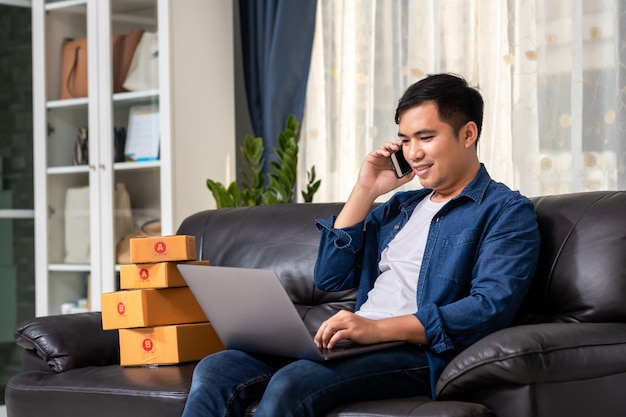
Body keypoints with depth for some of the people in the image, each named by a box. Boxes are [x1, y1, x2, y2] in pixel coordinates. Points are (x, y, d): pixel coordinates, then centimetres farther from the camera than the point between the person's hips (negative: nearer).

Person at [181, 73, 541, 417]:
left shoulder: (506, 211, 2)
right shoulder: (400, 206, 25)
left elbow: (491, 307, -15)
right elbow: (331, 278, 19)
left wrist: (379, 328, -25)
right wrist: (365, 190, 11)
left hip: (417, 353, -7)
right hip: (361, 343, 8)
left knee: (289, 384, -33)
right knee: (215, 370, -13)